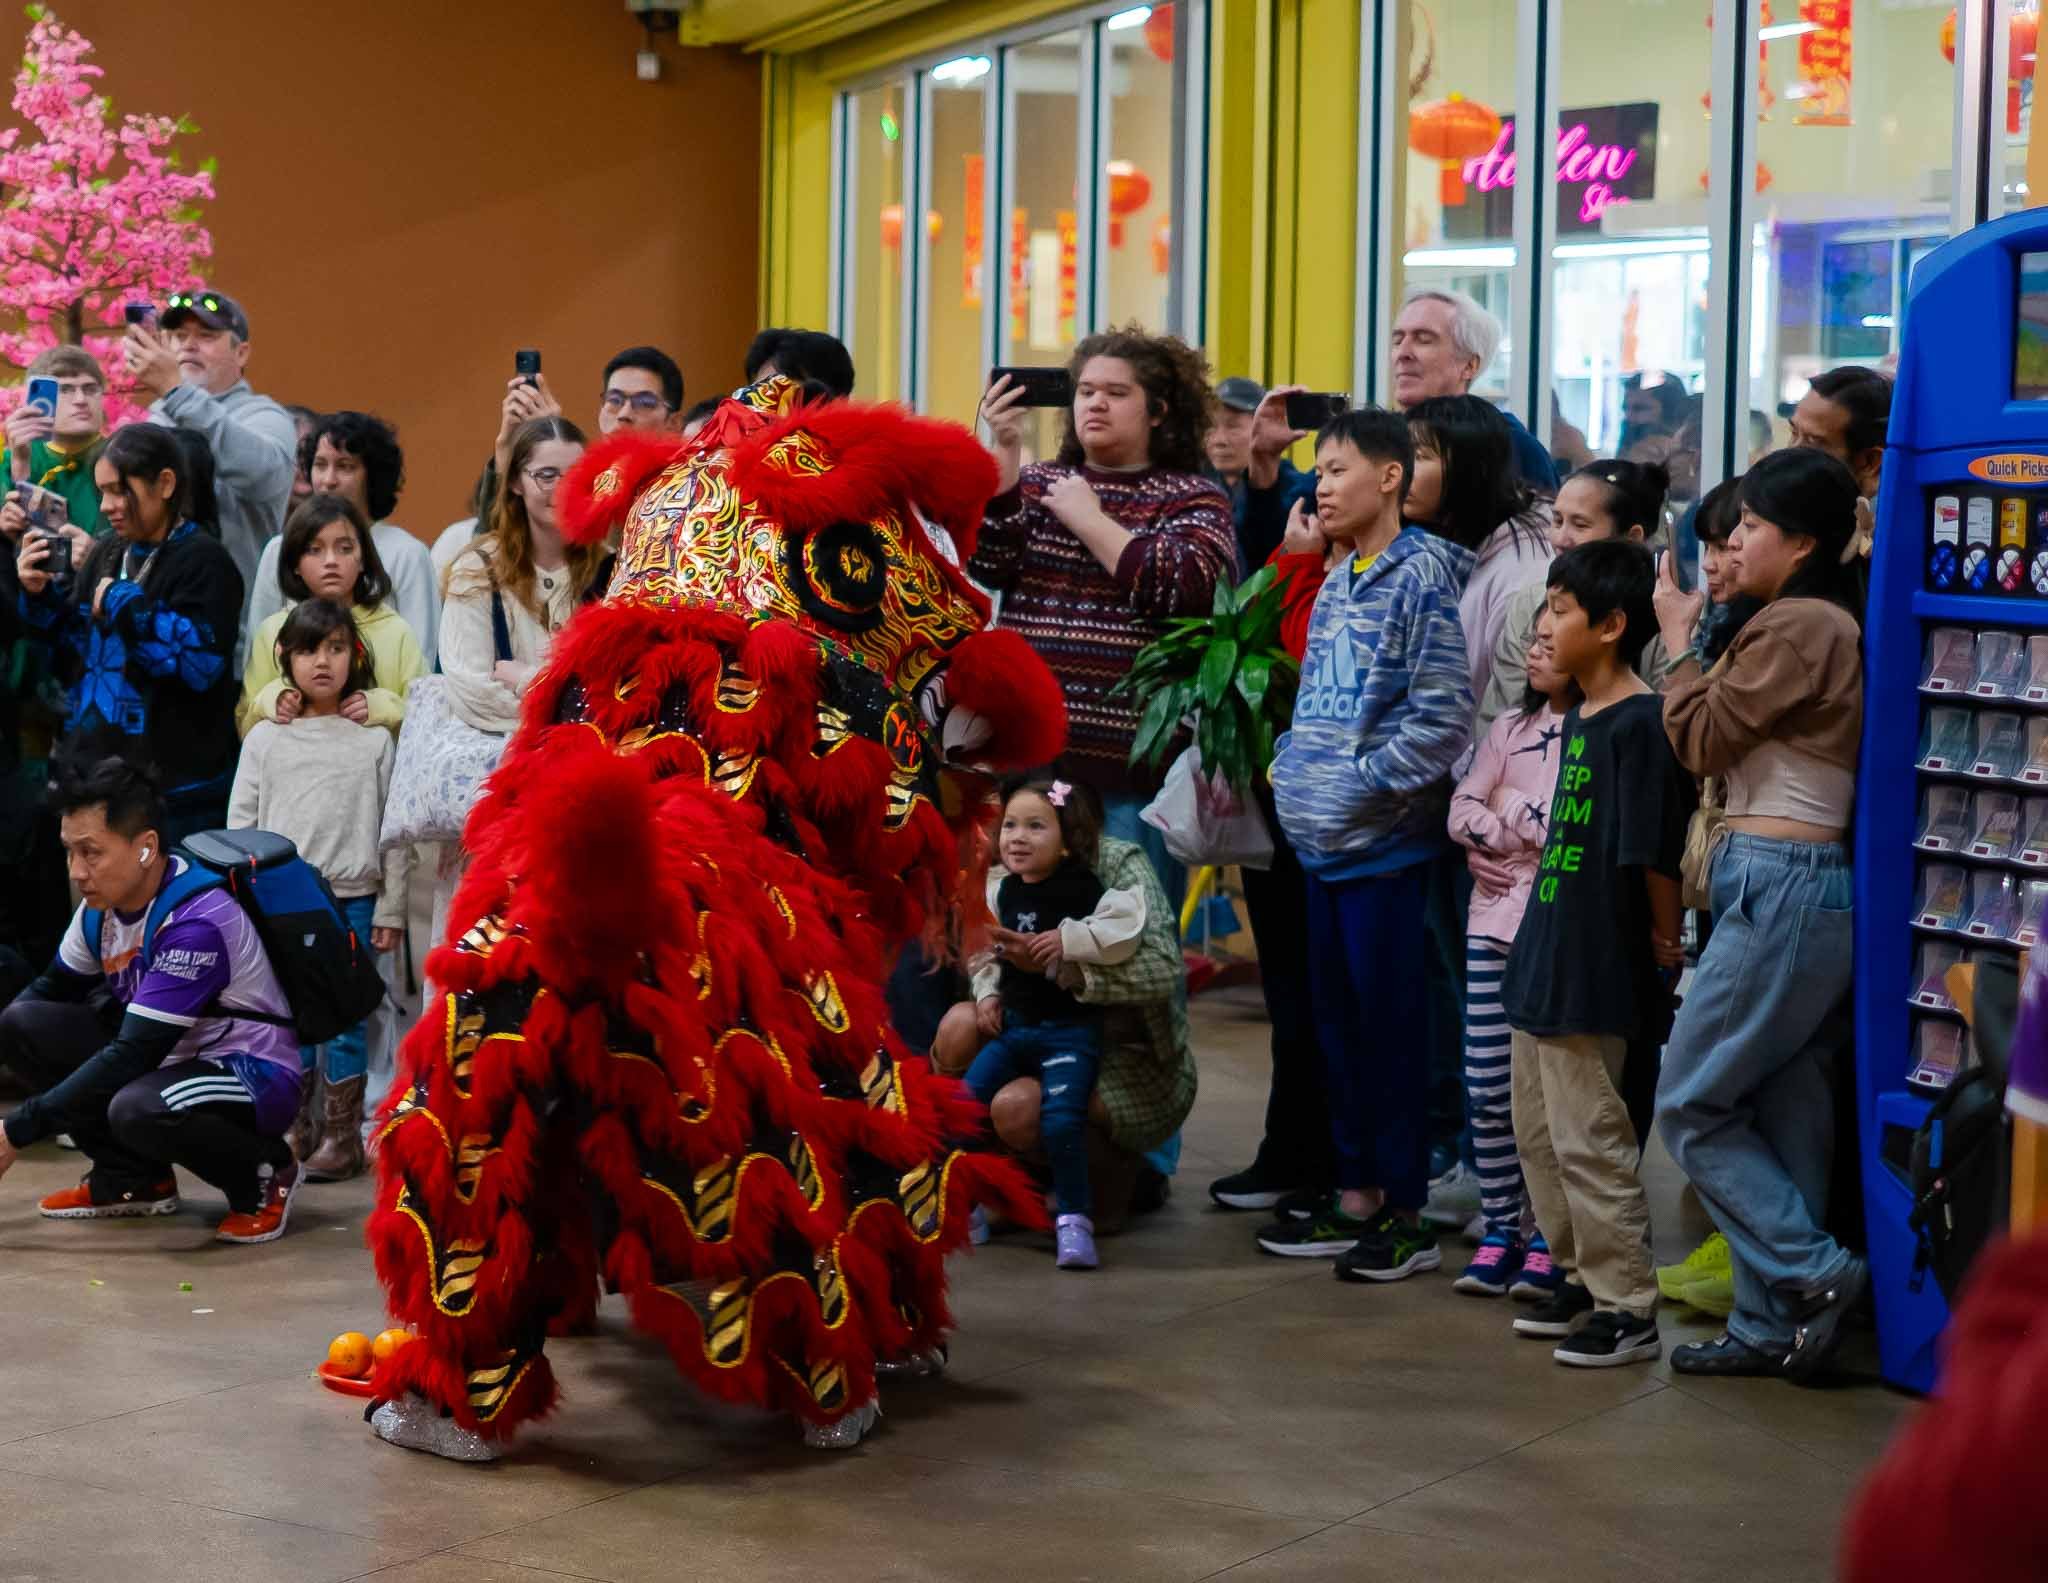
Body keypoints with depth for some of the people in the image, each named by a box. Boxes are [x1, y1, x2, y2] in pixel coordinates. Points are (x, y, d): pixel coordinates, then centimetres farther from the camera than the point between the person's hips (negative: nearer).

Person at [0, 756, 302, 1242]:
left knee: (138, 1109, -38)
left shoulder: (197, 922, -28)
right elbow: (49, 992, 15)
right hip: (169, 1059, 8)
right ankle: (130, 1180, 6)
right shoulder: (100, 906, -3)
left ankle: (263, 1174, -8)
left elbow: (132, 1055, -29)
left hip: (254, 1076, -8)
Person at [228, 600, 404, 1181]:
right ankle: (295, 1129, 12)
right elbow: (240, 824, 7)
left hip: (352, 899, -1)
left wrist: (391, 909, 0)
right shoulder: (265, 738, 7)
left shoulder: (374, 740, 3)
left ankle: (342, 1134, 9)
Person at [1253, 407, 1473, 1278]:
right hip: (1324, 838, 8)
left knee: (1390, 1018, -3)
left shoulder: (1421, 577, -11)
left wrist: (1364, 779, -18)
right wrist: (1292, 764, 9)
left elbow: (1442, 715, -17)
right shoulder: (1335, 584, 14)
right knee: (1337, 1015, 13)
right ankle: (1356, 1196, 22)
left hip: (1385, 843, -8)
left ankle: (1406, 1212, 5)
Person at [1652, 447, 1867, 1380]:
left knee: (1689, 1106, -3)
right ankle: (1774, 1323, 14)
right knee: (1783, 1117, 10)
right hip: (1818, 884, 10)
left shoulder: (1796, 627, -14)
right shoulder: (1831, 626, 17)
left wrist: (1679, 640, 3)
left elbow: (1702, 741, -9)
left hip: (1780, 886, -10)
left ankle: (1816, 1273, -4)